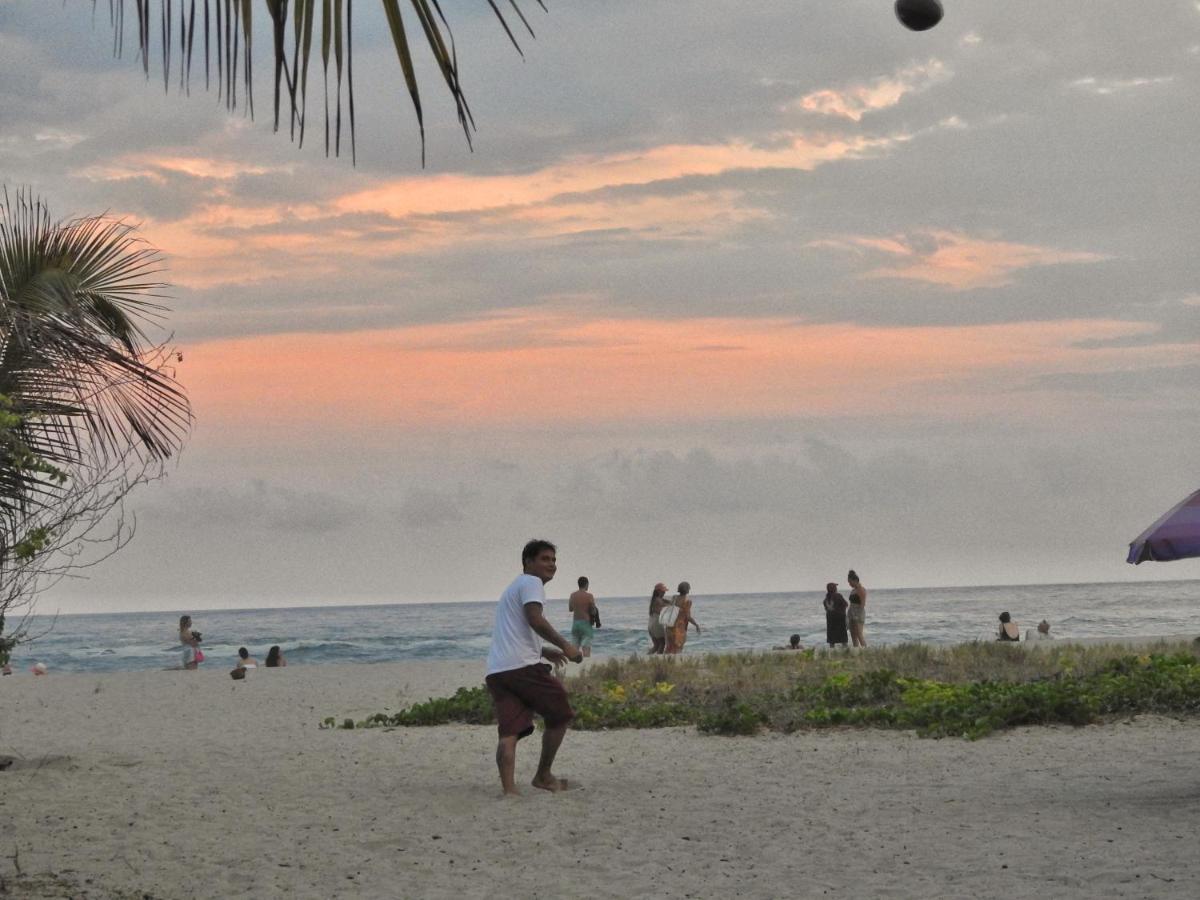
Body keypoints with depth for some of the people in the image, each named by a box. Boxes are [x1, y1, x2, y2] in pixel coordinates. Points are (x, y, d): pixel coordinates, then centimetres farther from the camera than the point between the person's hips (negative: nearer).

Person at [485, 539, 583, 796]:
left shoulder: (513, 587, 32)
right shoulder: (531, 583, 1)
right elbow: (535, 619, -16)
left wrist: (543, 651, 36)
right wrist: (564, 645, -12)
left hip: (495, 671, 8)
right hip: (523, 666, -8)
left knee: (509, 731, -3)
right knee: (560, 715, 9)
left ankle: (508, 788, -19)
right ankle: (543, 776, 15)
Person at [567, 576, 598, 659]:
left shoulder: (573, 596, 4)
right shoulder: (589, 596, -10)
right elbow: (594, 612, -9)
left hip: (575, 623, 5)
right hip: (586, 623, -5)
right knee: (586, 648, -6)